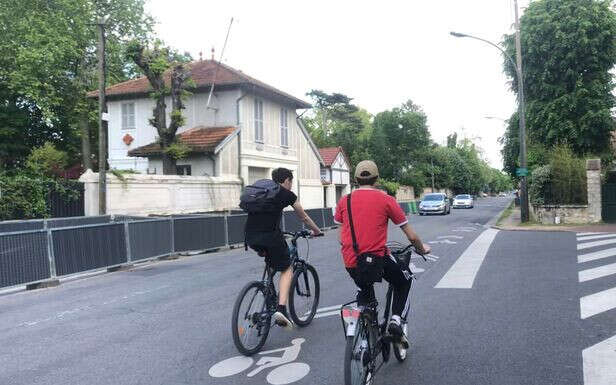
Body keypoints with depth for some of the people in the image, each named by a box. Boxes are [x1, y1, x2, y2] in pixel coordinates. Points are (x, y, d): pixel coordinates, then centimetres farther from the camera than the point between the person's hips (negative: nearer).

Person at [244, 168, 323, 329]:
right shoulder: (287, 194, 9)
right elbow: (304, 217, 21)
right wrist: (316, 231, 38)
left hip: (250, 237, 6)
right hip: (270, 235, -6)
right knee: (286, 270, 9)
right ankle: (281, 308, -8)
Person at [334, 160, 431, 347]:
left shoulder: (344, 200, 7)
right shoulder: (386, 200, -1)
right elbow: (412, 236, 3)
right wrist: (422, 249, 23)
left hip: (351, 263, 3)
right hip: (377, 259, -3)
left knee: (364, 291, 33)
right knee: (404, 281, 27)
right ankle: (396, 320, 10)